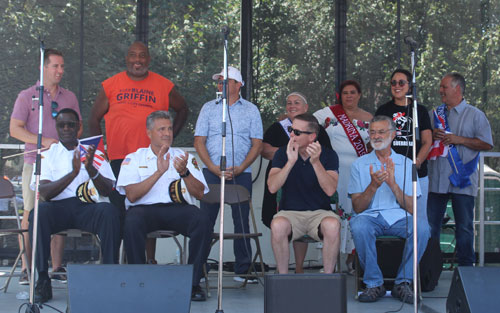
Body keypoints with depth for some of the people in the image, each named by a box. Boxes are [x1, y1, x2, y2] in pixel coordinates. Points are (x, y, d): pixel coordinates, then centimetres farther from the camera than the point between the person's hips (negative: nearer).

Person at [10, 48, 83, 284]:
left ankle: (57, 267, 7)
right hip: (35, 163, -3)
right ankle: (26, 269, -1)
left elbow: (78, 127, 20)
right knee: (30, 214, -5)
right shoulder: (27, 96, 4)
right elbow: (15, 129, -3)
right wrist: (43, 141, -14)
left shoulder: (69, 97, 15)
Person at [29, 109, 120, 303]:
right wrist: (73, 173, -16)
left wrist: (91, 169, -15)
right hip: (59, 207, 0)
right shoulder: (47, 154, 15)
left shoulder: (93, 152, 18)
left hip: (87, 207, 0)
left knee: (109, 211, -33)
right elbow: (45, 193, -2)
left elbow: (107, 191, 4)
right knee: (38, 212, -33)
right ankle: (42, 279, -28)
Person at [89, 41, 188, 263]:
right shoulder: (111, 85, 8)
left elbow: (182, 110, 21)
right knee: (117, 209, 3)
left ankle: (150, 258, 7)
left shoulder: (164, 86, 7)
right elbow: (94, 118, 14)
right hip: (118, 158, 1)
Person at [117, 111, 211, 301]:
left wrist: (184, 173, -12)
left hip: (177, 209, 2)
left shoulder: (184, 157, 18)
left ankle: (193, 282, -21)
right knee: (132, 221, -36)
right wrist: (158, 172, -12)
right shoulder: (133, 159, 12)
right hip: (145, 209, -1)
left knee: (202, 218, -30)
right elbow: (131, 195, -5)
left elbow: (200, 194, 6)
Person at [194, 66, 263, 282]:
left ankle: (243, 270, 9)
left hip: (241, 174, 0)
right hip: (212, 173, 0)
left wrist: (239, 168, -9)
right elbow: (199, 141, 5)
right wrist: (214, 168, -8)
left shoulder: (251, 110, 9)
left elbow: (257, 144, 4)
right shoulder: (209, 108, 11)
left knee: (242, 222, 2)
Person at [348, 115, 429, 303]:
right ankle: (374, 284, -18)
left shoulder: (406, 163, 11)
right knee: (359, 227, -35)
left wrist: (393, 183, -11)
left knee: (420, 230, -32)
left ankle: (403, 283, -13)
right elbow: (357, 208, 1)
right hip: (370, 217, 0)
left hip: (399, 217, 1)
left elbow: (411, 209, 2)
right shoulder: (359, 165, 11)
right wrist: (373, 185, -15)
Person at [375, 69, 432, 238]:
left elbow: (427, 142, 7)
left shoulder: (420, 110, 11)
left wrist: (417, 162, -9)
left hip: (417, 173, 0)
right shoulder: (383, 110, 12)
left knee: (420, 216, 0)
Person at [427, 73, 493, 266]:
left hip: (462, 181, -4)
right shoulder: (435, 114, 15)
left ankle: (466, 268, 9)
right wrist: (432, 135, -2)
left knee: (464, 226, 1)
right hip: (436, 179, 4)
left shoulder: (475, 115, 3)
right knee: (430, 225, 4)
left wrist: (459, 140, -12)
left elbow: (487, 144, -4)